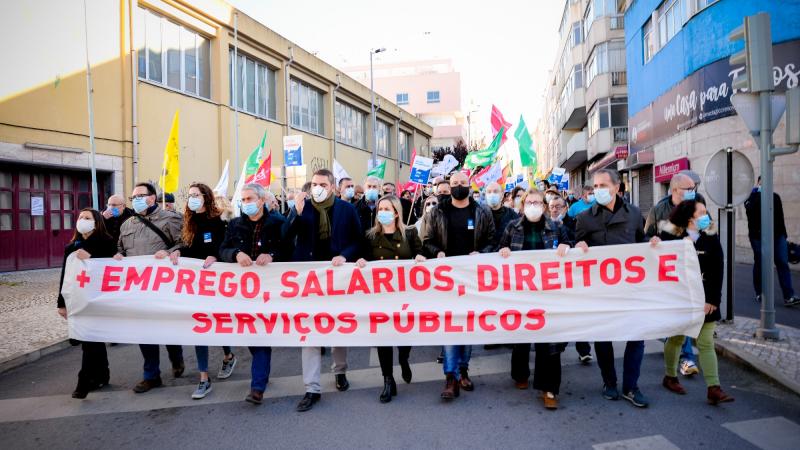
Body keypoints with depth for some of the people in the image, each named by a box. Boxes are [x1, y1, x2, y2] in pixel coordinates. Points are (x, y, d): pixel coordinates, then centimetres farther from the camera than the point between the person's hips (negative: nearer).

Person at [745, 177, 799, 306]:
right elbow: (749, 208, -20)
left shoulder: (775, 197, 14)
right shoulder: (753, 196, 2)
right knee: (759, 264, 4)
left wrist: (783, 234, 12)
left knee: (783, 264, -5)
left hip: (777, 236, 4)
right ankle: (759, 293, 19)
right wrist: (756, 190, -17)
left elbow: (780, 217, 16)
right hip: (759, 236, -3)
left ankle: (788, 297, -7)